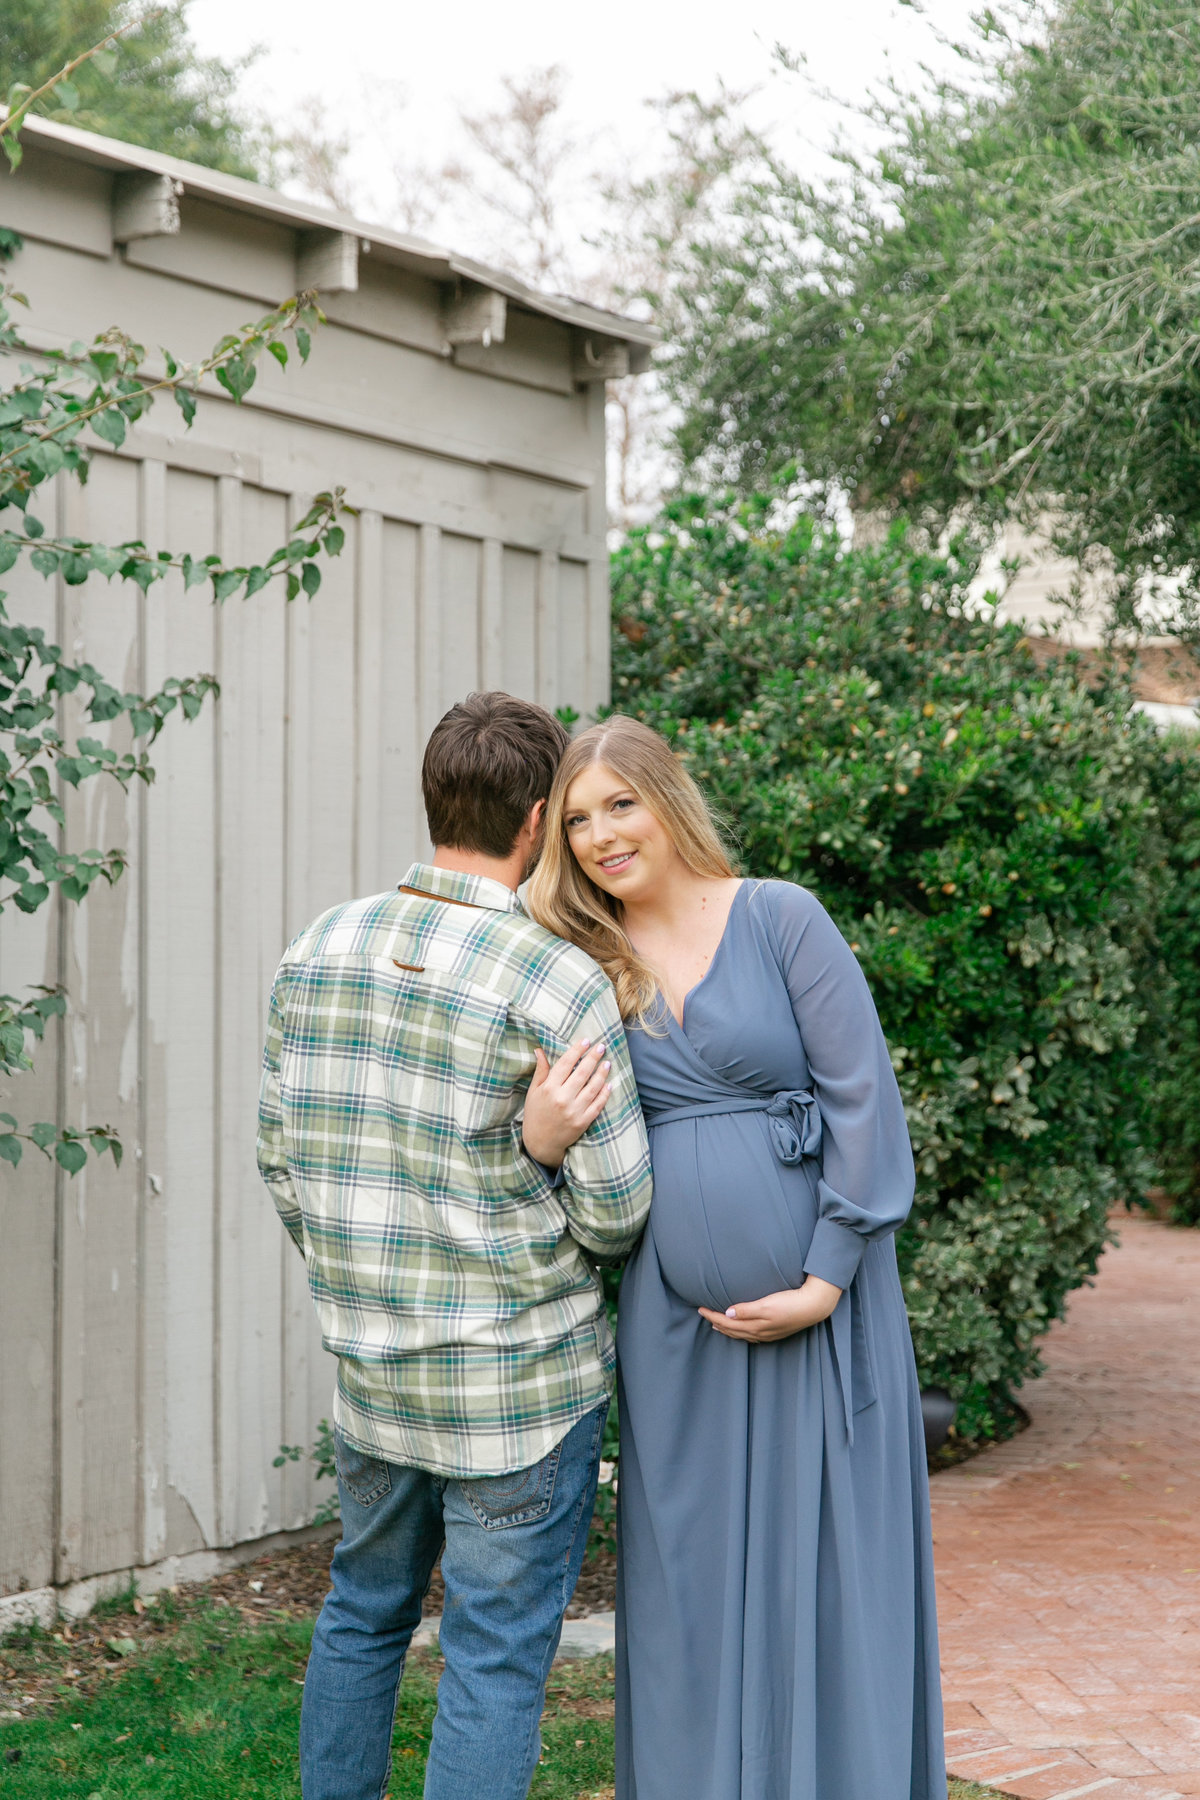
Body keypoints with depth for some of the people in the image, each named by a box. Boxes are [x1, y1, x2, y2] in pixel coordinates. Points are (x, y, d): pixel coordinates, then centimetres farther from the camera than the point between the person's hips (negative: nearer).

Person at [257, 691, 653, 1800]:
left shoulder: (316, 955, 0)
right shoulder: (558, 984, -17)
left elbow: (282, 1159, 8)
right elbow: (615, 1214, -15)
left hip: (369, 1366, 6)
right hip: (522, 1382, -6)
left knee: (364, 1609, 24)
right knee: (497, 1657, 4)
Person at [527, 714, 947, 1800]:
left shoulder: (780, 919, -3)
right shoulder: (588, 964, 8)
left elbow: (864, 1098, -7)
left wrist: (825, 1282, -11)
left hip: (818, 1309, -3)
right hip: (677, 1324, 3)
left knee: (828, 1570, 2)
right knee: (690, 1578, 8)